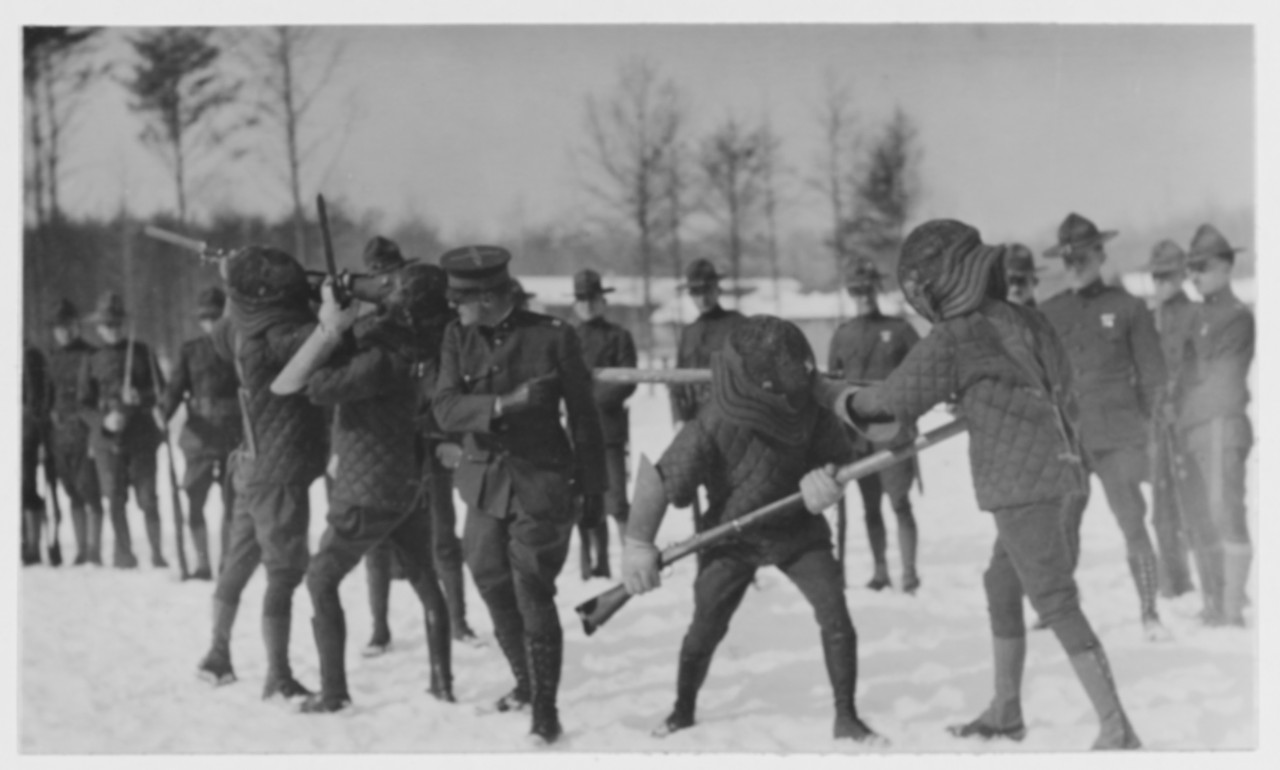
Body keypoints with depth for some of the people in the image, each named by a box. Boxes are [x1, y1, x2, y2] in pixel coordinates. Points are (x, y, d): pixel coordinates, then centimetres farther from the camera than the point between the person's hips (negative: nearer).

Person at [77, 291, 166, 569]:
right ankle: (124, 553, 15)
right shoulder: (92, 361, 7)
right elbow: (83, 403, 6)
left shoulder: (141, 353, 6)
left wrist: (141, 397, -16)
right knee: (115, 500, 2)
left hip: (141, 434, -1)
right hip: (107, 438, 1)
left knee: (147, 498, -3)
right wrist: (103, 421, -13)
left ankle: (157, 553, 9)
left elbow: (159, 390, 6)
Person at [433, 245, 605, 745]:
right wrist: (504, 403, -29)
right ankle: (525, 681, 37)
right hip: (485, 483, 5)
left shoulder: (552, 337, -12)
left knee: (532, 595, -7)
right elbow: (446, 409, -13)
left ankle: (545, 709, 4)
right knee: (494, 589, 14)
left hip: (542, 484, -4)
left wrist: (593, 489, 1)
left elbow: (583, 416, -3)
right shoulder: (458, 338, -2)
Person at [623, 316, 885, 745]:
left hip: (798, 530, 2)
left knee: (836, 618, -9)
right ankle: (683, 711, 30)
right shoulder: (716, 424, -30)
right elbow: (663, 479, -23)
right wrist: (638, 544, -23)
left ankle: (846, 717, 7)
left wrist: (825, 479, -28)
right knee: (705, 629, 3)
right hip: (733, 536, -2)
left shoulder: (809, 407, -20)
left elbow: (839, 456, -4)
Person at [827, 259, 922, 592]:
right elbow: (831, 381, 14)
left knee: (899, 502, -8)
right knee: (870, 504, 9)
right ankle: (880, 569, 17)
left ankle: (909, 571, -5)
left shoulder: (899, 328, 0)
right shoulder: (842, 334, 10)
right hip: (858, 427, 4)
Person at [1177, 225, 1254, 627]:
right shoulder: (1205, 316, 20)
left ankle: (1232, 608, -13)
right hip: (1196, 430, 9)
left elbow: (1203, 368, -10)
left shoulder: (1237, 316, -5)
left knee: (1225, 514, -12)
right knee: (1203, 522, 9)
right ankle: (1212, 607, 13)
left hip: (1222, 424, -9)